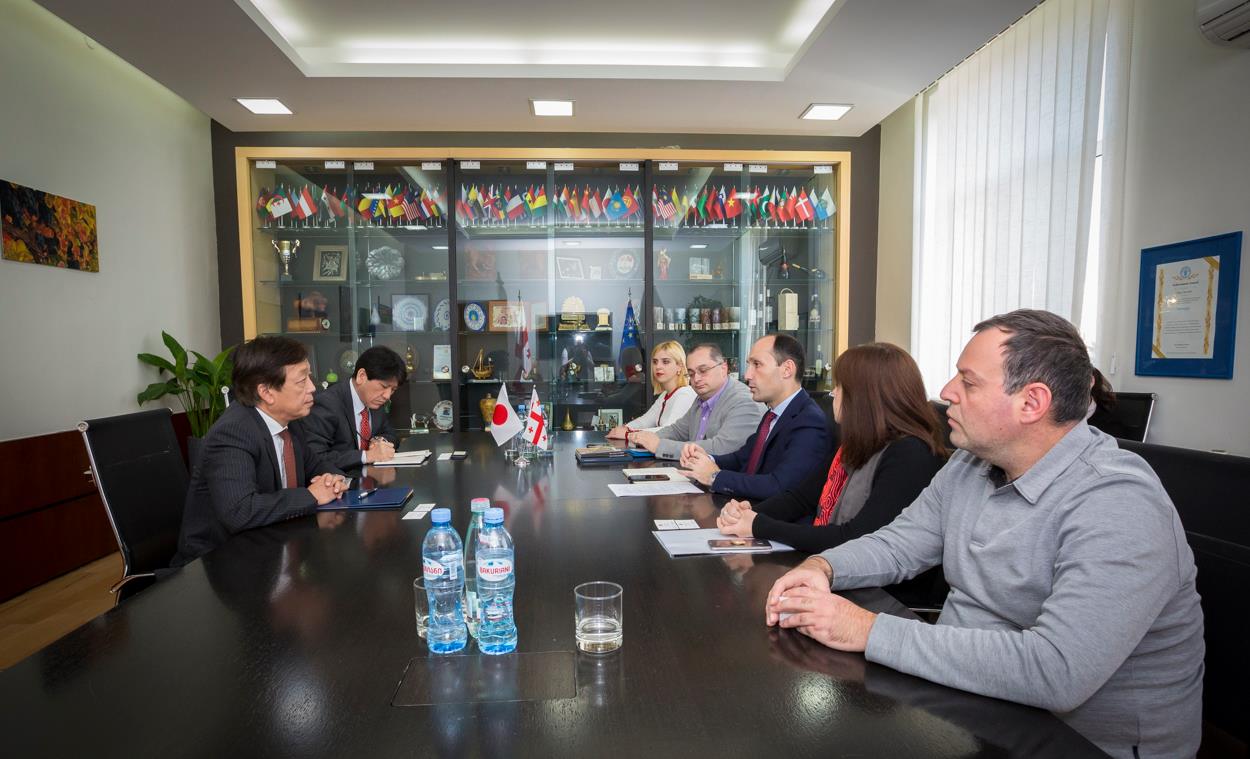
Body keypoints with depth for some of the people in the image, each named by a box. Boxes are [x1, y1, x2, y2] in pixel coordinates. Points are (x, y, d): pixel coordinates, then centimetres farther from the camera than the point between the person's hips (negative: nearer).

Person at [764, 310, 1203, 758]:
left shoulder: (1119, 507, -25)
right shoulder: (970, 464, 0)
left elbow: (1056, 673, -34)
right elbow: (899, 543, 7)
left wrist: (869, 631, -31)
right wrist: (822, 567, -13)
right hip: (964, 697, 6)